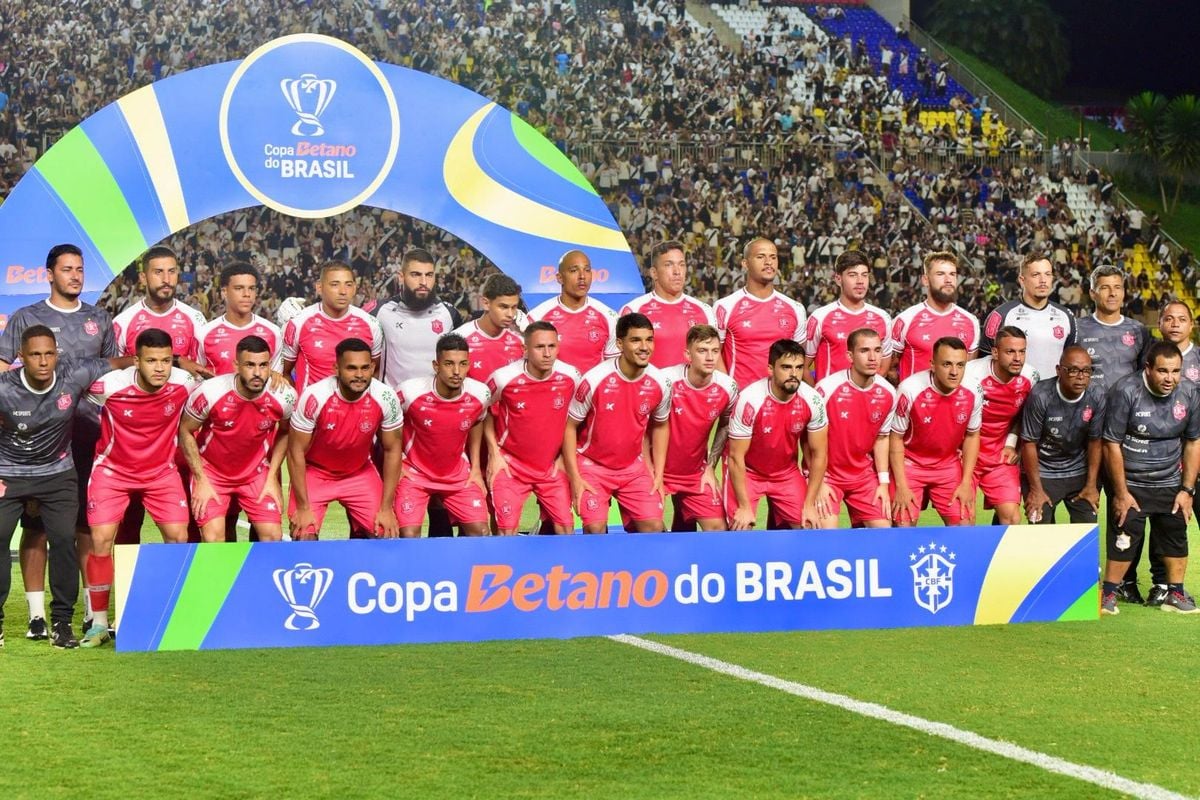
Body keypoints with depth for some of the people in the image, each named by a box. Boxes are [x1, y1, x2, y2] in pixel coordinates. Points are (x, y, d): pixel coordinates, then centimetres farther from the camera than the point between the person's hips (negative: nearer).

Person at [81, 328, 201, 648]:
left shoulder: (184, 384, -16)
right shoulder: (109, 386, -24)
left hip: (162, 470, 2)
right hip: (113, 469, -2)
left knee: (179, 537, -8)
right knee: (101, 540, -11)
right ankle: (98, 623, 3)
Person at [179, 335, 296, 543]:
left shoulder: (284, 396, -19)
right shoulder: (210, 392, -26)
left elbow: (285, 432, 4)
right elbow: (185, 432, -9)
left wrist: (272, 477, -1)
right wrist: (201, 481, -10)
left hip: (256, 473, 2)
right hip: (211, 471, -2)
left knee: (273, 537, -6)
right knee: (213, 541, -14)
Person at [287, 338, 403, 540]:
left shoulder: (386, 398, -21)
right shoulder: (314, 397, -28)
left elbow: (392, 450, -9)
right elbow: (296, 451, -17)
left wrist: (386, 508, -10)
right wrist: (303, 507, -16)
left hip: (359, 474, 2)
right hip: (315, 472, -2)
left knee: (387, 533, -10)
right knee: (304, 537, -18)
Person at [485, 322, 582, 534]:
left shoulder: (572, 377, -9)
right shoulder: (504, 378, -15)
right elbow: (485, 412, 2)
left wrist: (564, 456, 5)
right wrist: (494, 454, -1)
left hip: (553, 467, 2)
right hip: (509, 465, -2)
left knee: (565, 529, -1)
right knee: (507, 531, -7)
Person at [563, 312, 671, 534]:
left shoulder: (659, 383, -8)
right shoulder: (595, 379, -20)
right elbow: (570, 427, -10)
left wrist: (658, 474, 4)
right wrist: (575, 478, -12)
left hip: (633, 467, 4)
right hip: (592, 465, -4)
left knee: (654, 527, -7)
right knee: (595, 528, -19)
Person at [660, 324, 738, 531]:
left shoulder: (727, 388, -10)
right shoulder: (665, 381, -22)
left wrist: (710, 467, 5)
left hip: (696, 473, 3)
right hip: (659, 470, -3)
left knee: (718, 529, -2)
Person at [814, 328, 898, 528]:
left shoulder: (887, 392, -6)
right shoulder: (827, 388, -19)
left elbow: (881, 438, 8)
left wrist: (884, 482, 3)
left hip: (863, 473, 4)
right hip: (826, 472, -4)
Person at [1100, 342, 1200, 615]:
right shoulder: (1125, 392, -18)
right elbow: (1112, 445, -14)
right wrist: (1121, 493, -13)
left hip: (1170, 484, 4)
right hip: (1131, 484, -4)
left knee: (1176, 534, 6)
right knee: (1125, 537, -8)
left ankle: (1175, 594, 18)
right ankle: (1108, 595, 2)